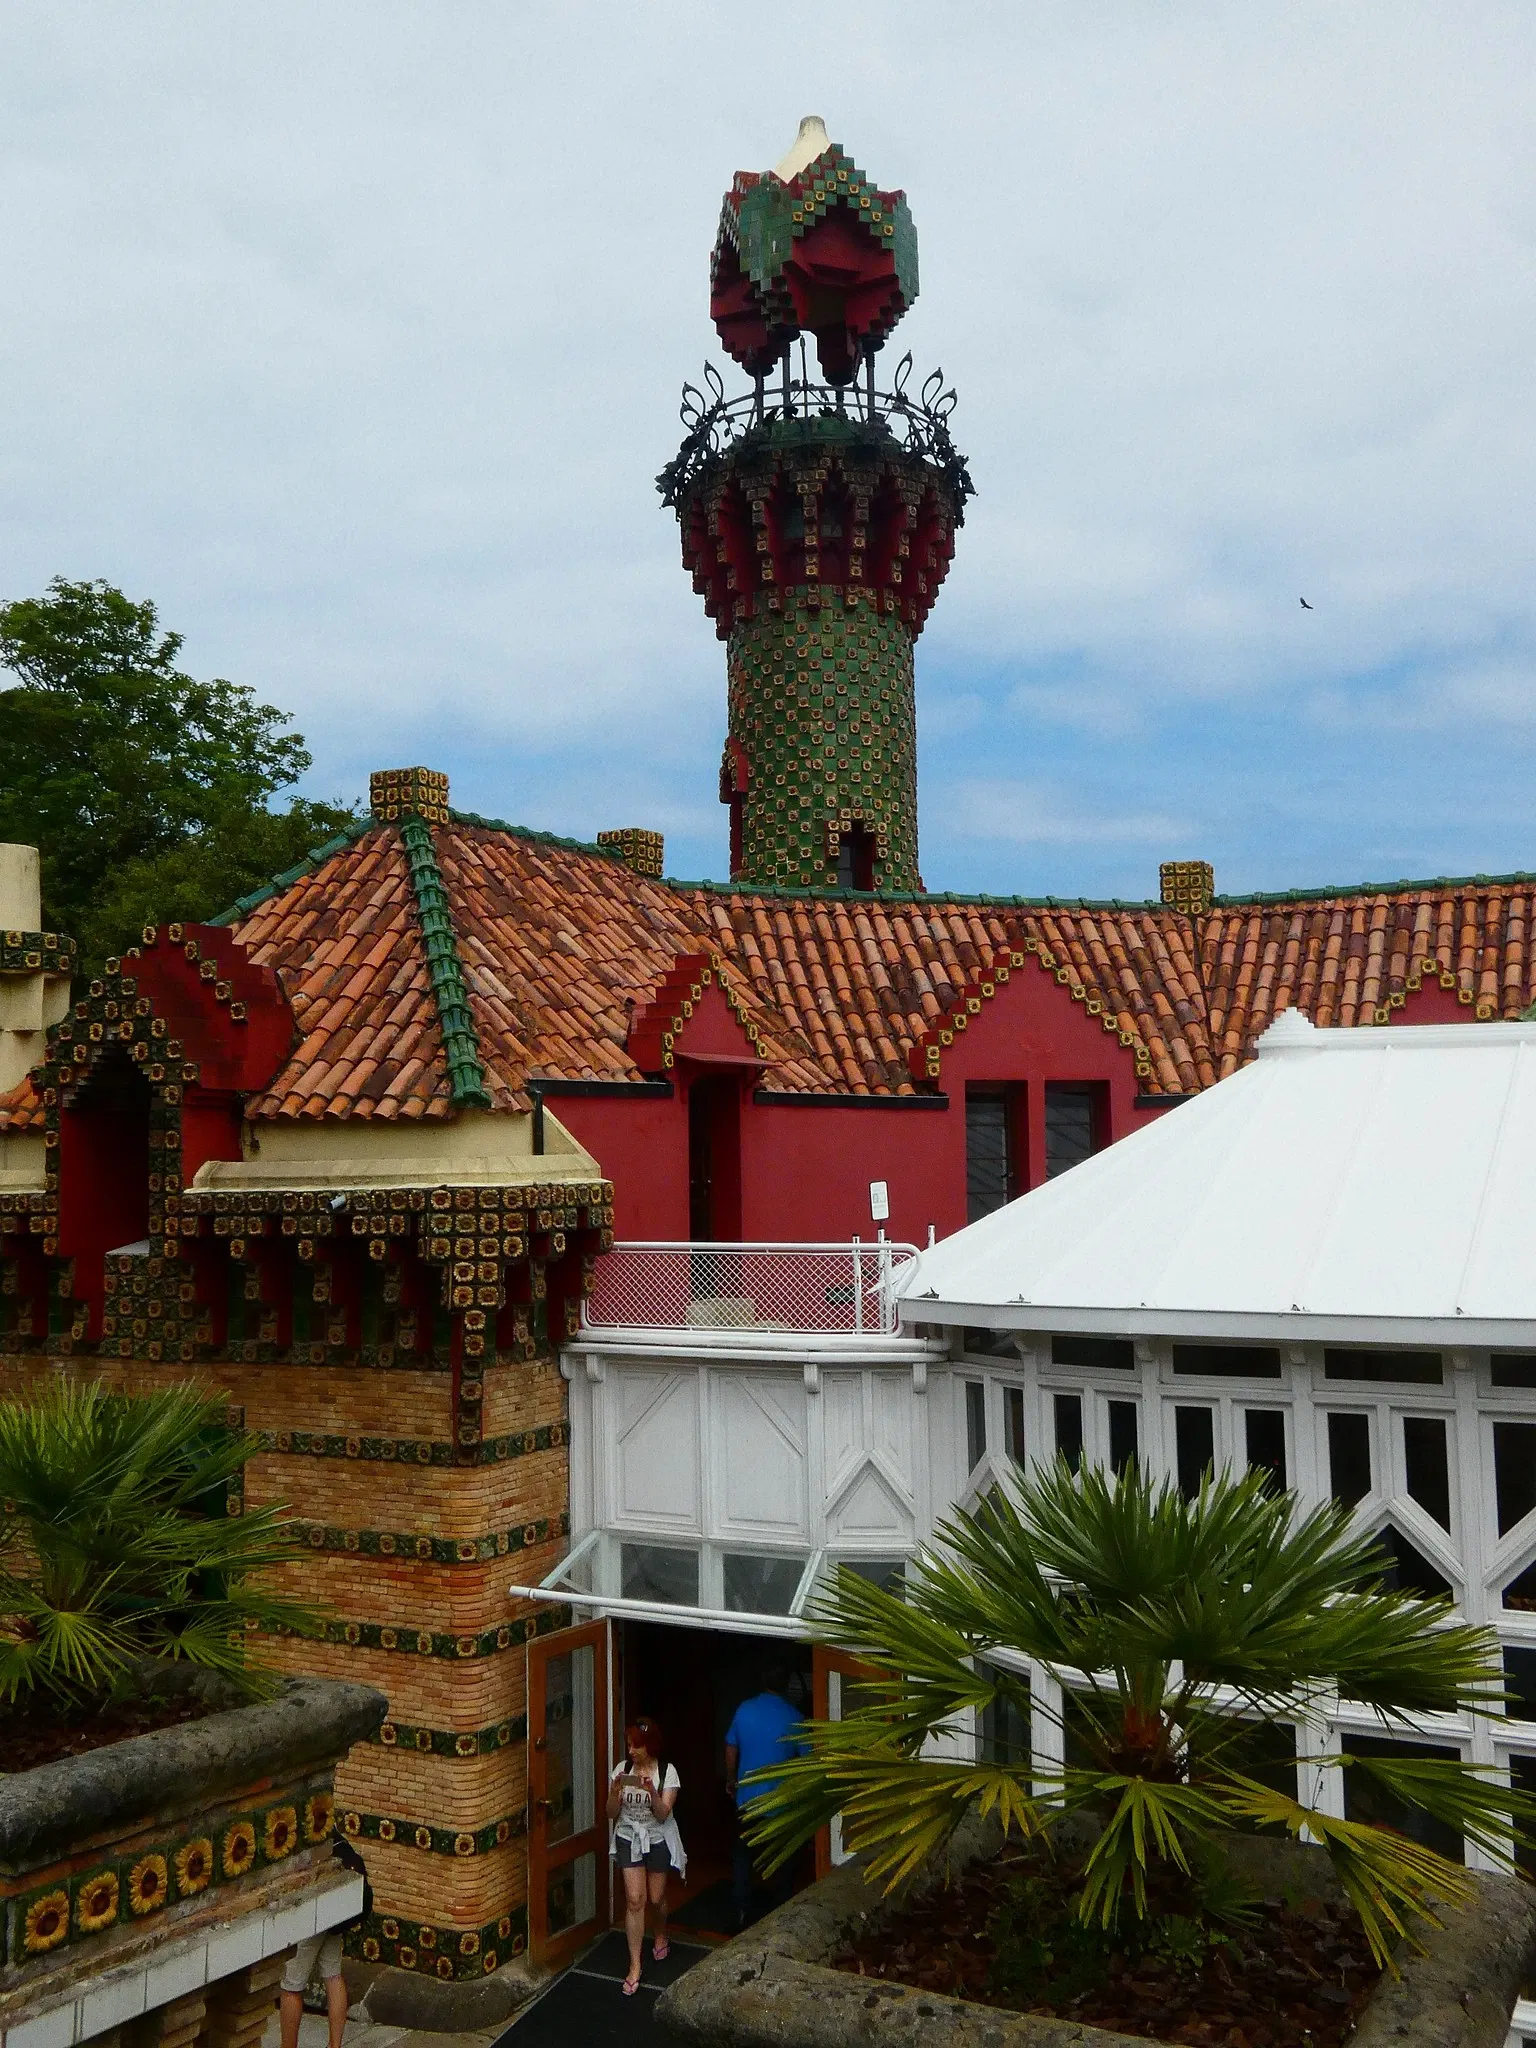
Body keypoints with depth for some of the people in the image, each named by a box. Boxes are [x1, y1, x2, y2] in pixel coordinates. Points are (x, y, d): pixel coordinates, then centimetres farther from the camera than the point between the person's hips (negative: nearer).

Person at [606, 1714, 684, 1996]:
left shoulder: (667, 1771, -13)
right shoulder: (622, 1769, -6)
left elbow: (663, 1815, -18)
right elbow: (612, 1814, -4)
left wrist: (652, 1792, -36)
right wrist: (615, 1793, -25)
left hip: (658, 1839, -1)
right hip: (629, 1838, 1)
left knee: (656, 1898, 9)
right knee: (634, 1899, -7)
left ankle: (660, 1936, 43)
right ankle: (635, 1967, 0)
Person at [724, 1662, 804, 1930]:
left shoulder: (744, 1709, -3)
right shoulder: (793, 1717, -9)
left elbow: (731, 1748, 7)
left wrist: (731, 1780, 21)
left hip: (747, 1796, 2)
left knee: (741, 1854, 14)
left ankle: (741, 1911, 13)